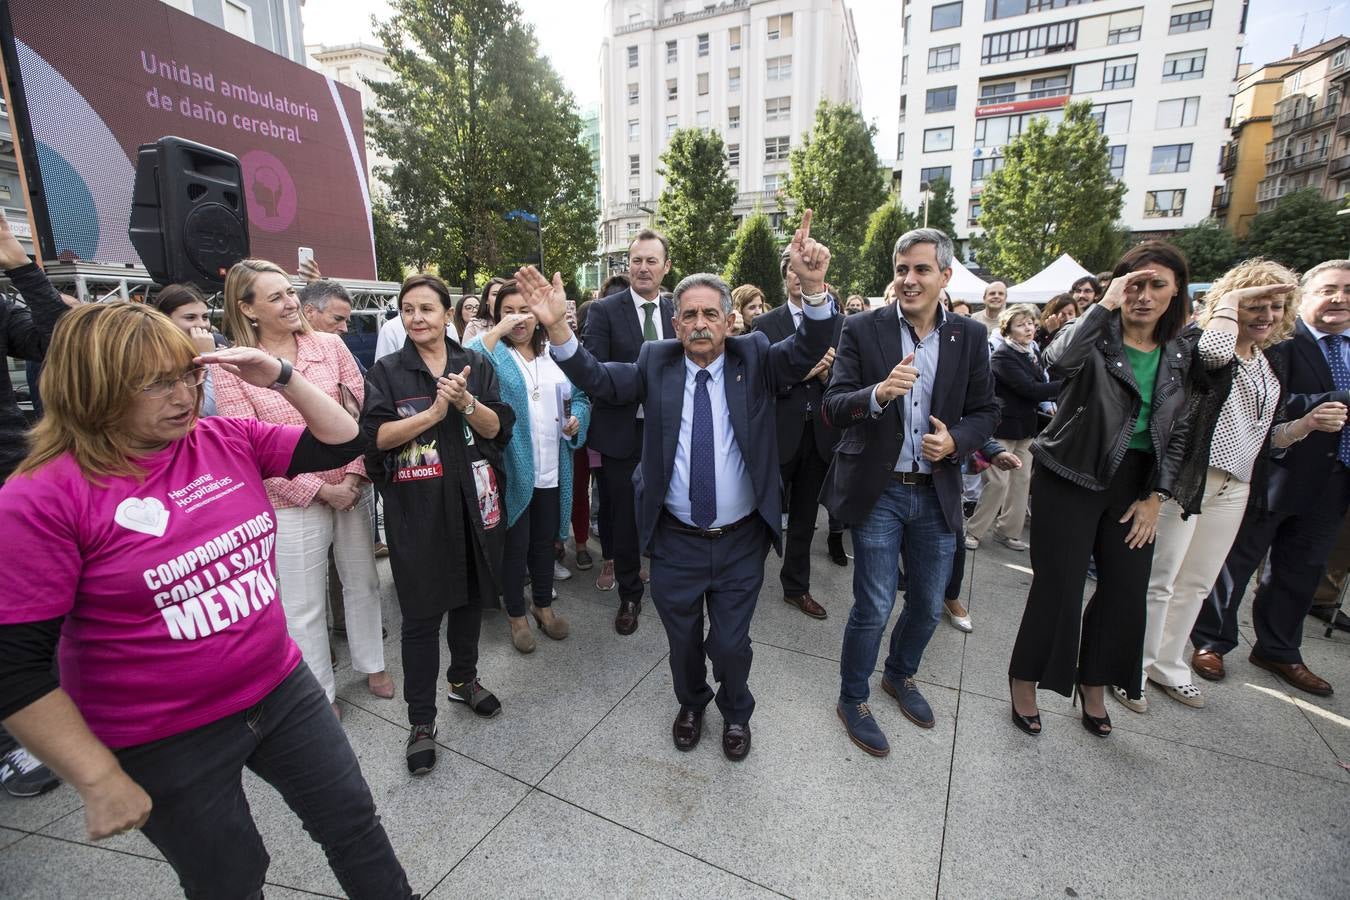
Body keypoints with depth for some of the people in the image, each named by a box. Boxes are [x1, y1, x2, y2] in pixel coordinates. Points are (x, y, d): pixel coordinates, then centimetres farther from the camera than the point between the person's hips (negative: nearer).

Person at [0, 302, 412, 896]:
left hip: (281, 687, 4)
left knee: (355, 823, 19)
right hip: (164, 745, -3)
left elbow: (342, 444, 1)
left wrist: (283, 378, -13)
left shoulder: (230, 441, -4)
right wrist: (100, 780, -14)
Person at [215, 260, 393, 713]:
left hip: (351, 488, 3)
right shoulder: (231, 367, -6)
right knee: (304, 604, 10)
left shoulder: (330, 344, -1)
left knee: (363, 582, 17)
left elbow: (362, 411, -1)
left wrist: (354, 474, -10)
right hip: (292, 501, -2)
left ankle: (372, 664, 39)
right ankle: (320, 692, 31)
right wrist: (318, 488, -13)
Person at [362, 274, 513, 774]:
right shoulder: (387, 372, 1)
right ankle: (421, 720, 19)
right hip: (416, 508, -2)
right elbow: (376, 436, -10)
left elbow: (498, 428, -2)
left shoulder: (476, 365, 5)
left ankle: (463, 680, 40)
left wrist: (465, 402, -19)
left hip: (473, 501, 3)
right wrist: (434, 411, -17)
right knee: (421, 612, 3)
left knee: (470, 596, 16)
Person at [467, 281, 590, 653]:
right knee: (515, 544, 9)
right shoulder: (492, 352, -3)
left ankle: (543, 605, 37)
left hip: (552, 468, 4)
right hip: (512, 469, -4)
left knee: (545, 541, 18)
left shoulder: (555, 354, 10)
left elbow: (578, 396, 13)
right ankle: (516, 615, 28)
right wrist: (495, 332, -24)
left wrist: (575, 419, -7)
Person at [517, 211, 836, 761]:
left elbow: (808, 351, -19)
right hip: (675, 540, 1)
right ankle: (691, 703, 51)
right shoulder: (656, 362, -3)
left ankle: (736, 712, 46)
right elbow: (599, 379, -12)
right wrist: (556, 326, -27)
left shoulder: (755, 359, -5)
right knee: (682, 639, 21)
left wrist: (813, 288, -38)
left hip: (741, 540, -1)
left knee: (731, 642, 14)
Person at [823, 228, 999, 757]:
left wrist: (956, 440, -15)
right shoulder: (863, 330, -7)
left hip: (938, 493, 4)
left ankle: (901, 676, 46)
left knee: (928, 607, 18)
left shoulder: (970, 336, 2)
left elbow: (985, 411, 6)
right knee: (873, 608, 3)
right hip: (878, 492, -4)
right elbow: (833, 407, -12)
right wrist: (877, 393, -32)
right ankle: (852, 700, 28)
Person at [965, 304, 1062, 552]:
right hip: (1004, 426, -8)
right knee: (999, 482, -7)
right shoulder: (1003, 356, -14)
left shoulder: (1032, 352, 11)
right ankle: (974, 531, 6)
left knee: (1022, 480, 10)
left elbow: (1040, 386, 13)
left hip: (1026, 426, 8)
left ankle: (1008, 530, 21)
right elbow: (1031, 389, -21)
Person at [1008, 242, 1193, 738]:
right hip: (1071, 479, -5)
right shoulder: (1095, 334, -8)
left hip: (1134, 486, 5)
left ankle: (1093, 685, 32)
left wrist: (1156, 496, 4)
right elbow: (1058, 361, -33)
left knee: (1127, 591, 10)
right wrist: (1105, 304, -29)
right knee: (1058, 586, -1)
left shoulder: (1180, 354, 7)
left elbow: (1177, 431, 10)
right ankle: (1024, 680, 19)